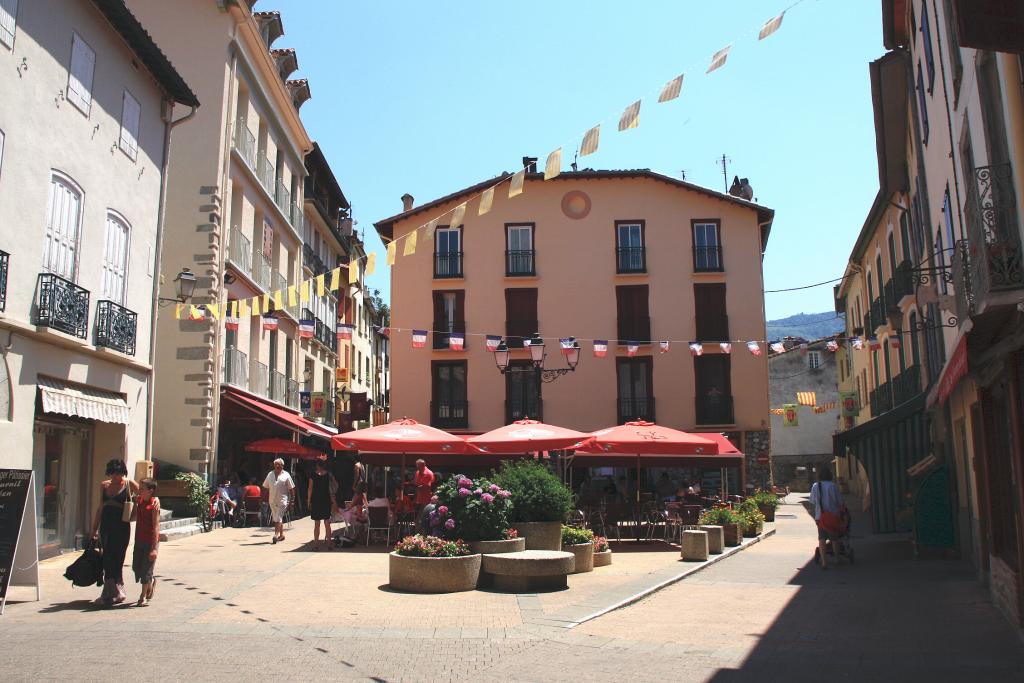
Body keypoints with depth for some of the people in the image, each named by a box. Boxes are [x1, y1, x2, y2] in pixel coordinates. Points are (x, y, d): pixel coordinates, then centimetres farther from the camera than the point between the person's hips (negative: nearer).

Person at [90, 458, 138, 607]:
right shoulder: (104, 485, 11)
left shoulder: (130, 484, -2)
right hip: (106, 525, 5)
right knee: (107, 560, 7)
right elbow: (100, 508, 16)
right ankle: (117, 593, 19)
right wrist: (95, 529, 15)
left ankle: (109, 595, 4)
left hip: (121, 526, -5)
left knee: (114, 559, -4)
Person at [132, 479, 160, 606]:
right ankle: (151, 582, 36)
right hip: (139, 539, 7)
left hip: (150, 541, -7)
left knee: (146, 569, 1)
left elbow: (156, 527, -16)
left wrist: (154, 548, -18)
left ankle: (143, 596, 14)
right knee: (136, 567, 12)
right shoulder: (139, 500, 5)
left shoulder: (154, 504, -15)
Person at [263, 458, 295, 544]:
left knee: (279, 518, -13)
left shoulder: (286, 475, 1)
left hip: (282, 500, -4)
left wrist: (292, 500, -1)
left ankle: (276, 534, -18)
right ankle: (281, 534, 22)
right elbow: (266, 487, 14)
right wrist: (267, 498, 9)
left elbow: (291, 489, 3)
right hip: (272, 500, 4)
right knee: (276, 518, 11)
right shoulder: (270, 474, 10)